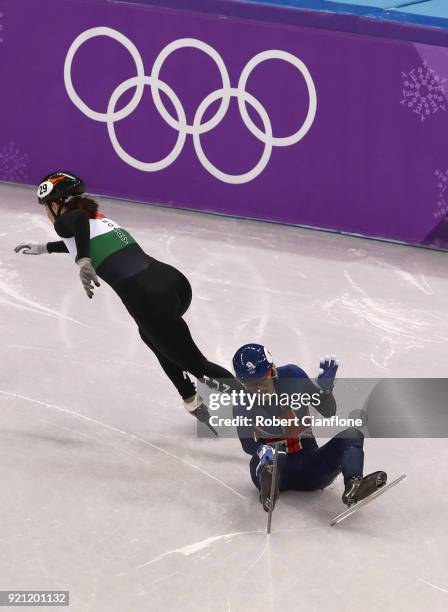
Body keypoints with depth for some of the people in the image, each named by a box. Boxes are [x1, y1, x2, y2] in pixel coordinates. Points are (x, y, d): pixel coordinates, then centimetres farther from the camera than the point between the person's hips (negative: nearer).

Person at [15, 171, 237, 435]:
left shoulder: (65, 220, 6)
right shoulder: (99, 219, 29)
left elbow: (79, 219, -19)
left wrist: (83, 261, -25)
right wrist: (44, 248, 59)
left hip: (149, 296, -9)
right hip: (175, 280, 9)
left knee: (195, 363, 0)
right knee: (152, 334, 37)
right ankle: (194, 403, 37)